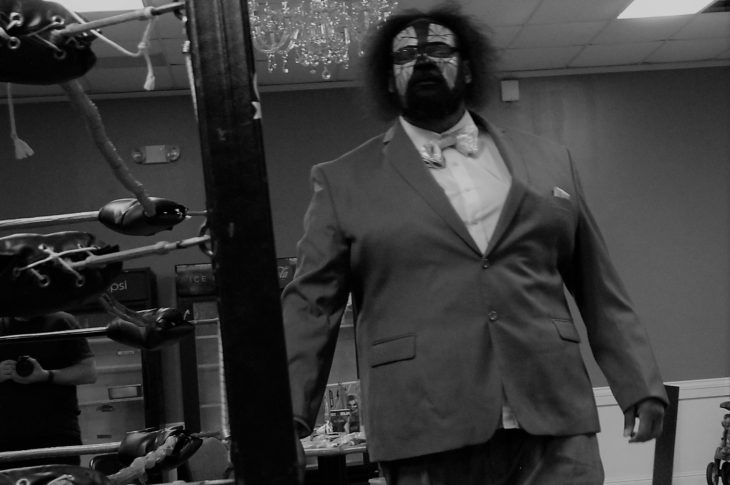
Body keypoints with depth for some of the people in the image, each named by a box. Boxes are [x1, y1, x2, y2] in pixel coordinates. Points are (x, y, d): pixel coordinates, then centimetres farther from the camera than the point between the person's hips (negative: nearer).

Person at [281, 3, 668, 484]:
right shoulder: (343, 181, 6)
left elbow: (601, 291, 14)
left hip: (556, 424, 2)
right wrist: (285, 412, -3)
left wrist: (641, 386, 10)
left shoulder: (549, 161, 13)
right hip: (427, 433, -1)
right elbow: (311, 304, 4)